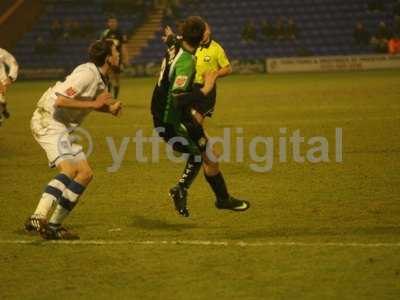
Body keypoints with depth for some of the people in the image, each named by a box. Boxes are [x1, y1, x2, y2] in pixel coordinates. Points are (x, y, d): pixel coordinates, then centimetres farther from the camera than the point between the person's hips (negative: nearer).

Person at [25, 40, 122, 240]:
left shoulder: (101, 78, 10)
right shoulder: (87, 73, -20)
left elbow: (93, 103, 27)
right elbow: (60, 101, -27)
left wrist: (110, 108, 6)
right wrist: (93, 104, -21)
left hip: (62, 127, 10)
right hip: (48, 121, -10)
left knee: (85, 173, 7)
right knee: (69, 170, -27)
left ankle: (54, 226, 6)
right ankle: (38, 218, -39)